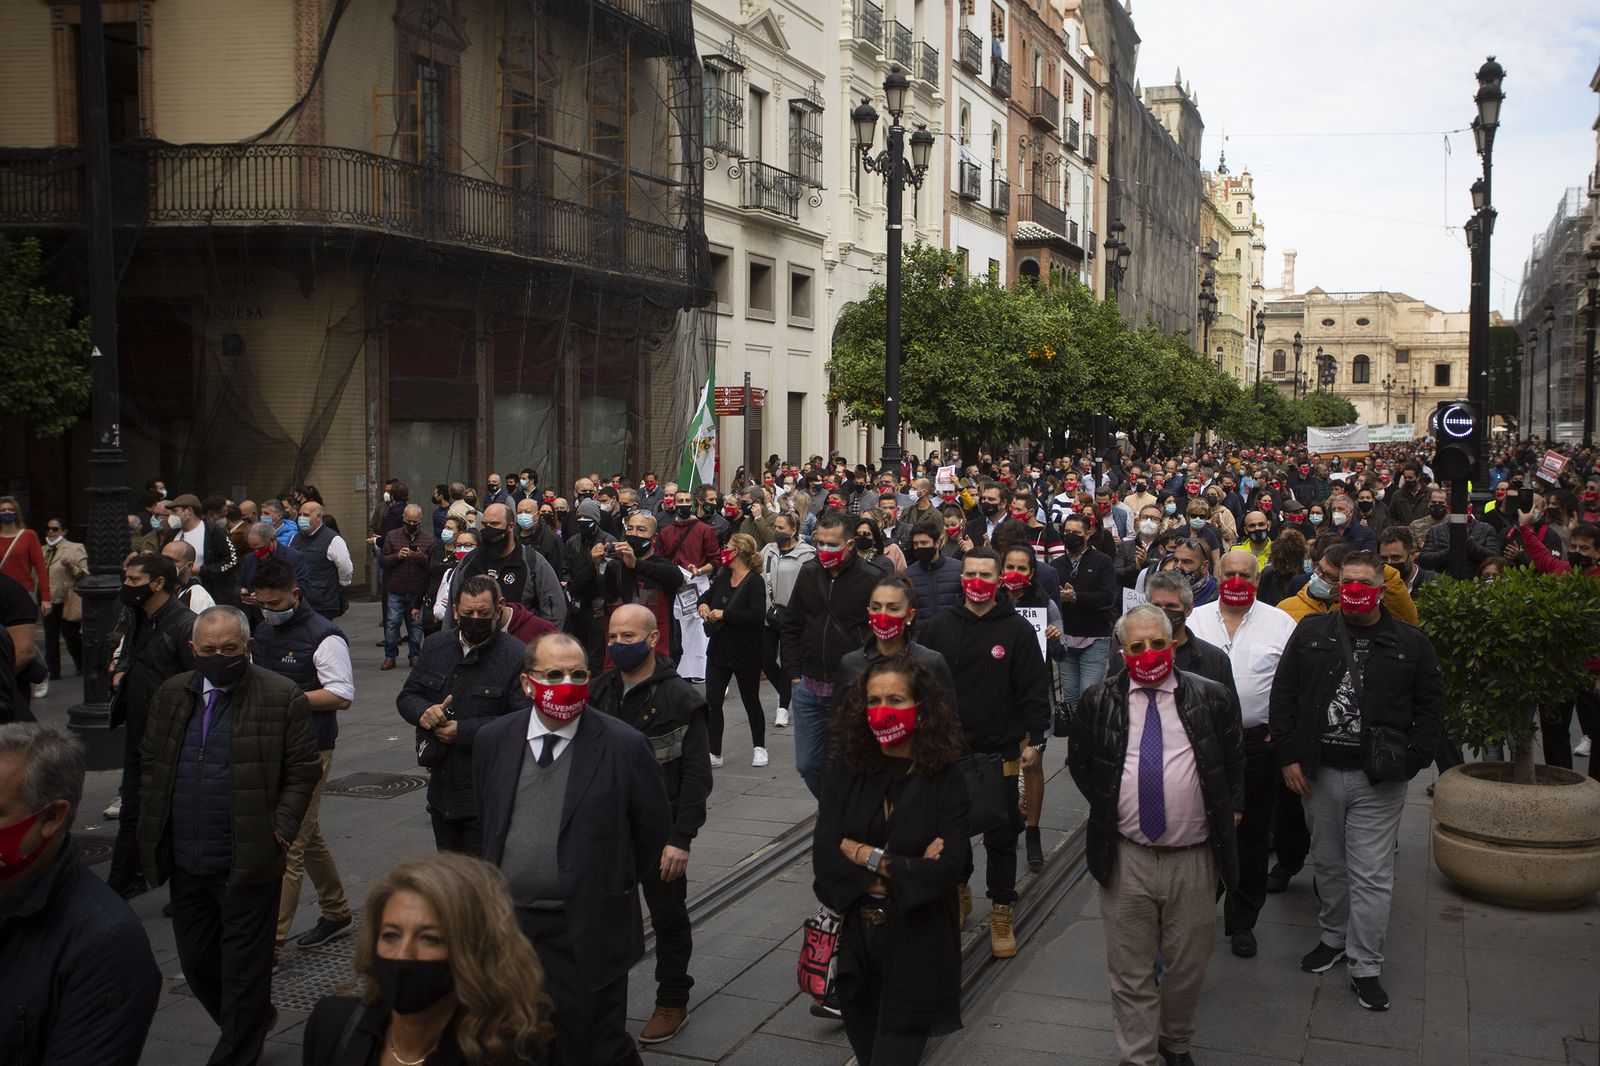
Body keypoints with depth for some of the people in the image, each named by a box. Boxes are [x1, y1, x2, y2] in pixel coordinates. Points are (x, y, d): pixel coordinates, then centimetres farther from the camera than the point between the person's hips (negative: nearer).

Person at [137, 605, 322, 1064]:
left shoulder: (282, 698, -8)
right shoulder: (170, 695, 8)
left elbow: (302, 771, -5)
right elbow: (151, 763, 15)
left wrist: (280, 831, -12)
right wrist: (150, 827, 8)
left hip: (248, 863, -6)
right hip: (185, 862, 6)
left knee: (244, 970, 3)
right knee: (196, 961, 17)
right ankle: (251, 1026, 40)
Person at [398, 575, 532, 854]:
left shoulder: (516, 656, -14)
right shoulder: (435, 646, 7)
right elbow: (406, 696, 13)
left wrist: (464, 731, -20)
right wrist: (423, 712, -11)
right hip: (442, 790, 7)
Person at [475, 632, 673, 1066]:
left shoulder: (624, 745, -12)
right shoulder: (494, 740, 1)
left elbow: (654, 828, -1)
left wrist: (611, 888, 5)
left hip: (587, 935, -4)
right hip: (507, 928, 4)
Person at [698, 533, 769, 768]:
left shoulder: (755, 581, -16)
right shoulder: (723, 577, 5)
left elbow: (757, 616, -28)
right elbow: (709, 594, 25)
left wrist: (725, 614, -24)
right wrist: (703, 603, 1)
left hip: (746, 654, -6)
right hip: (719, 650, 6)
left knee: (751, 701, 11)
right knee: (712, 703, 0)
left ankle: (759, 747, 29)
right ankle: (714, 753, 8)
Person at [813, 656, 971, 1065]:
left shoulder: (945, 781, -10)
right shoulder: (845, 771, -4)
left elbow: (948, 869, -20)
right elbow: (824, 858, -12)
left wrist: (867, 855, -16)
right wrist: (906, 871, -17)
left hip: (917, 948, -3)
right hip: (854, 940, 3)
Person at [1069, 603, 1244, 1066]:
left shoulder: (1210, 698, -1)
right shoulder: (1098, 702, 0)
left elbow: (1235, 761, 13)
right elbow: (1079, 763, 14)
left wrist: (1228, 811, 8)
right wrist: (1108, 807, 8)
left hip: (1194, 858, 0)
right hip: (1125, 858, 0)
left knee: (1188, 965, 14)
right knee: (1130, 971, 7)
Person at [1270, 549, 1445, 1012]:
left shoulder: (1411, 643, 0)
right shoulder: (1311, 633, 3)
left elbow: (1431, 707, 3)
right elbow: (1283, 695, 4)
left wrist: (1408, 761, -7)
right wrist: (1288, 756, -3)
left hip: (1377, 782, -2)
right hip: (1318, 774, 2)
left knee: (1371, 876, 0)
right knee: (1328, 865, 17)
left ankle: (1365, 968, 10)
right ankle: (1334, 937, 36)